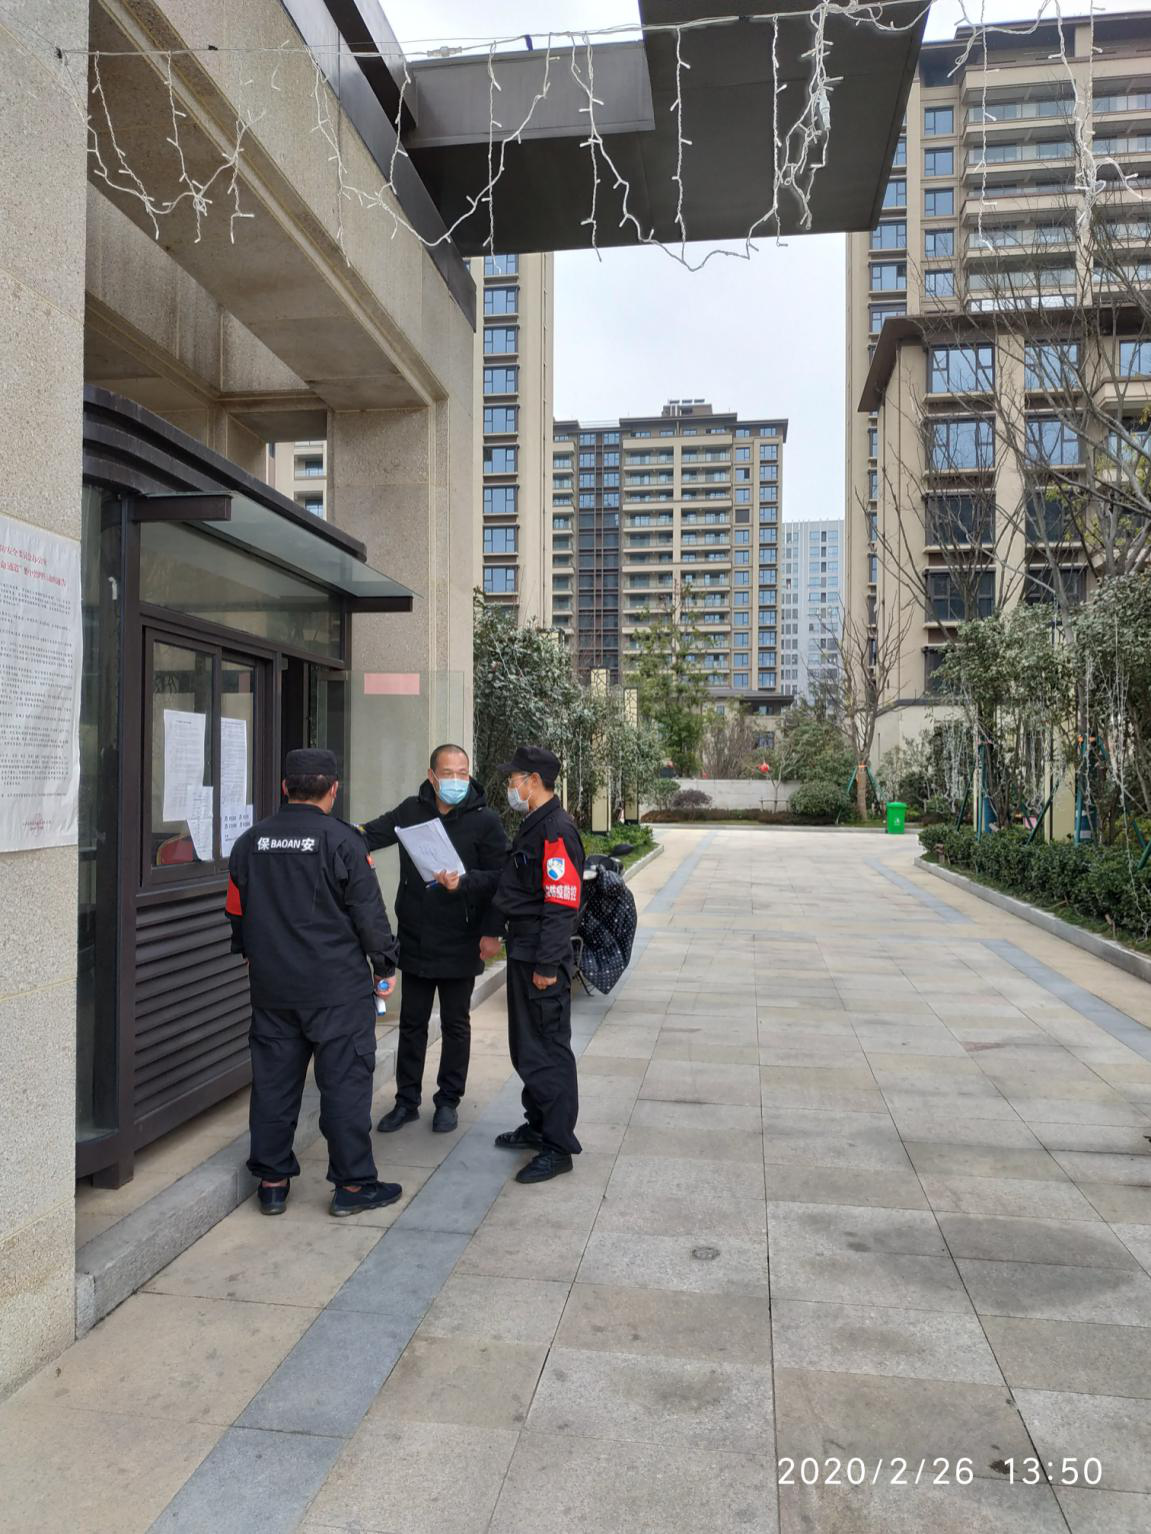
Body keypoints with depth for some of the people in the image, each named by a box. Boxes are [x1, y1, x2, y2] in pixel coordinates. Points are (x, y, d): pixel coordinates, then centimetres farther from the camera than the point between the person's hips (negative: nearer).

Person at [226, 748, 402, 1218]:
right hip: (338, 986, -5)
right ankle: (353, 1183, 11)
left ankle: (272, 1180, 22)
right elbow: (369, 913, -10)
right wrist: (384, 966, 2)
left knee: (273, 1080, 13)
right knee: (345, 1080, 4)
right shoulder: (342, 839, -12)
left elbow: (237, 913, 15)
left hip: (271, 986, 5)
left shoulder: (250, 842, 5)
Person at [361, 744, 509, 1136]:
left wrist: (464, 882, -28)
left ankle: (448, 1100, 27)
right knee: (412, 1023, 14)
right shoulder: (411, 811, 0)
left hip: (458, 944, -3)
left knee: (455, 1025, 12)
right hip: (414, 939, 3)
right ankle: (407, 1100, 28)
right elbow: (372, 835, -8)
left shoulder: (485, 820, -9)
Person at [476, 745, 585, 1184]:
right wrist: (494, 931, 18)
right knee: (525, 1045, 18)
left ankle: (558, 1146, 7)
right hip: (521, 950, 10)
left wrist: (547, 965, -23)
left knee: (547, 1049, -3)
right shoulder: (531, 826, 14)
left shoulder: (557, 830, -19)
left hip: (542, 957, -10)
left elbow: (561, 905, -23)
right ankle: (538, 1126, 32)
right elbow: (508, 885, 22)